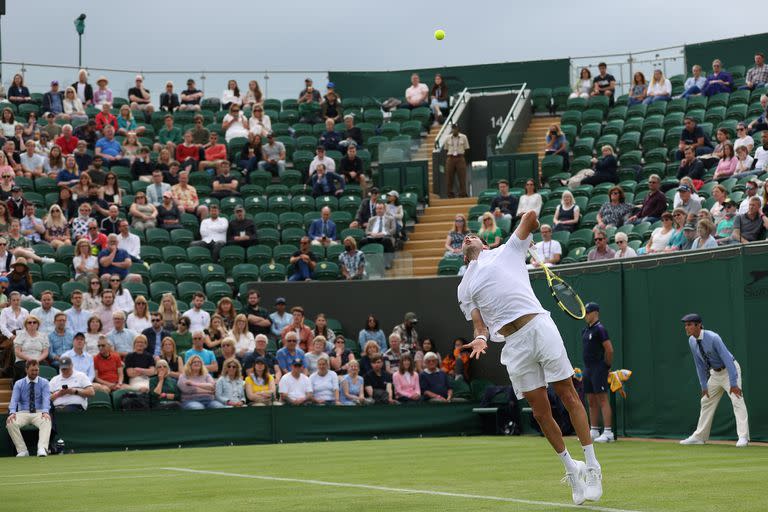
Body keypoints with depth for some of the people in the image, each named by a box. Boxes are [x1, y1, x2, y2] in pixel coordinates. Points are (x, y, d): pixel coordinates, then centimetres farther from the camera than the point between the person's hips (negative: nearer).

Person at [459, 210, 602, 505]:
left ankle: (591, 467, 0)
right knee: (540, 411, 0)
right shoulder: (464, 289, 21)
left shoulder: (506, 252, 16)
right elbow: (479, 323, 11)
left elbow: (530, 216, 17)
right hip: (513, 345, 2)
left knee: (569, 397, -5)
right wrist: (481, 338, -8)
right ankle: (571, 469, 14)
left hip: (540, 327, -2)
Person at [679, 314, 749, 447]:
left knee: (737, 401, -18)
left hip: (730, 370, -8)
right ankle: (699, 436, 22)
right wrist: (704, 385, 3)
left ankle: (743, 437, -22)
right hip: (715, 373, 8)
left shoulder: (713, 338, -29)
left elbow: (727, 359, -31)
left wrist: (733, 383, -34)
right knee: (706, 401, 13)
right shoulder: (692, 341, -6)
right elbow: (699, 364, 4)